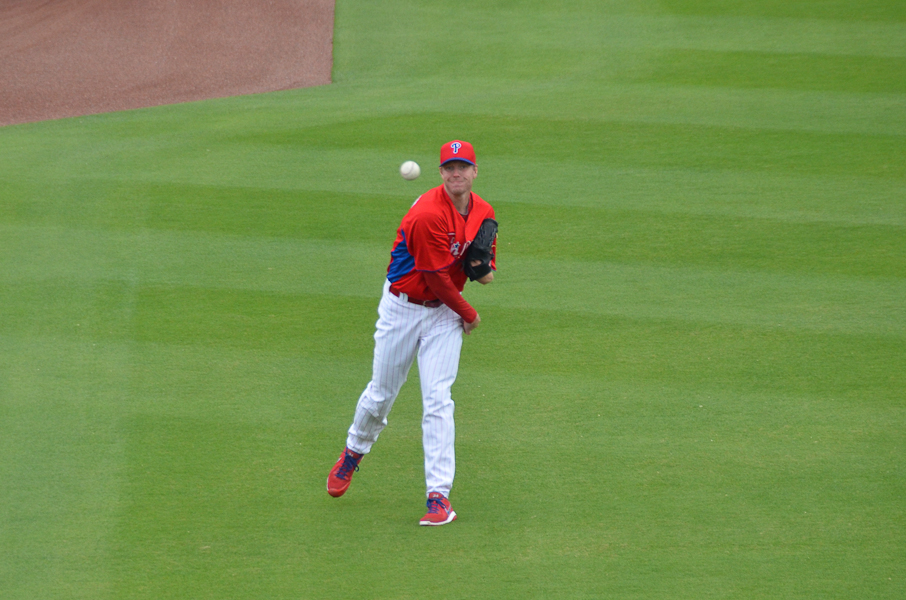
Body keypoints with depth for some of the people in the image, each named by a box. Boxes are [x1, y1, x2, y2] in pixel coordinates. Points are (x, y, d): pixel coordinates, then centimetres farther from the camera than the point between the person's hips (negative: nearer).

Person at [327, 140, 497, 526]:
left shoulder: (483, 213, -1)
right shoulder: (428, 214, -24)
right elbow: (437, 277, -20)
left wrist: (487, 268, -7)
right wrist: (469, 315, -7)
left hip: (444, 314, 4)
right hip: (402, 308, -4)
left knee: (437, 400, -7)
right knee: (381, 393, 9)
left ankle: (439, 494, -8)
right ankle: (354, 452, 40)